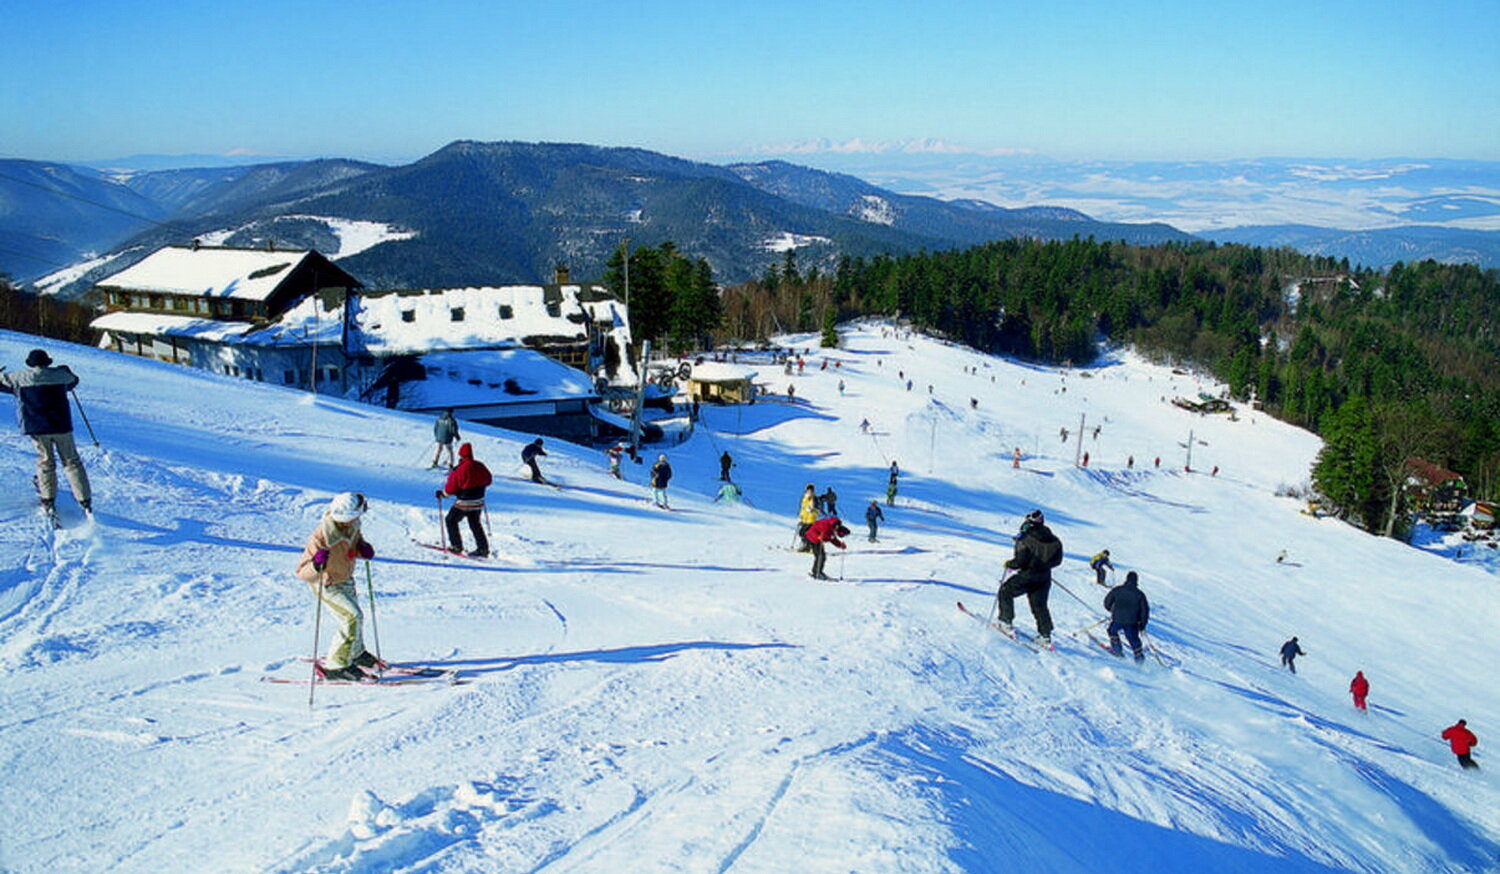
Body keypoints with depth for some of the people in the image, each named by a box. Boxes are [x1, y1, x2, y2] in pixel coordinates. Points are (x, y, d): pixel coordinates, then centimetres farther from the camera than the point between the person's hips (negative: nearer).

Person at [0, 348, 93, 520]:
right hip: (61, 426, 0)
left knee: (45, 463, 13)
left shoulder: (19, 379, 0)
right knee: (72, 462, 7)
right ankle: (85, 501, 2)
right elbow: (73, 381, 23)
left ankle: (48, 501, 8)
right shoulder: (60, 375, 2)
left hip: (37, 428, 0)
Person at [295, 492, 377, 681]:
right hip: (326, 585, -7)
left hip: (346, 579, 8)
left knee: (354, 616, 24)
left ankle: (356, 653, 51)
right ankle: (334, 666, -4)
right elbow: (302, 572, -35)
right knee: (352, 618, -18)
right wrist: (316, 565, -56)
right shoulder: (321, 537, -39)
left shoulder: (353, 525, -20)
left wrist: (363, 548, -17)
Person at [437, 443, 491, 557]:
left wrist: (442, 493, 2)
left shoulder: (459, 470, -20)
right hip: (478, 502, 6)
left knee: (451, 520, 15)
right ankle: (483, 548, 18)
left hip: (464, 503, -6)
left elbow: (451, 488, -16)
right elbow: (488, 480, 12)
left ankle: (456, 546, 14)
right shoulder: (480, 467, -2)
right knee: (475, 525, 20)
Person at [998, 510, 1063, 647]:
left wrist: (1009, 564, -4)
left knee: (1005, 592, 16)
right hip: (1044, 577, 6)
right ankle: (1045, 636, 17)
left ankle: (1006, 622, 12)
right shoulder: (1053, 539, 0)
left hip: (1026, 576, -6)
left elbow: (1021, 559, -22)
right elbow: (1057, 560, 7)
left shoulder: (1025, 539, -18)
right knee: (1039, 606, 17)